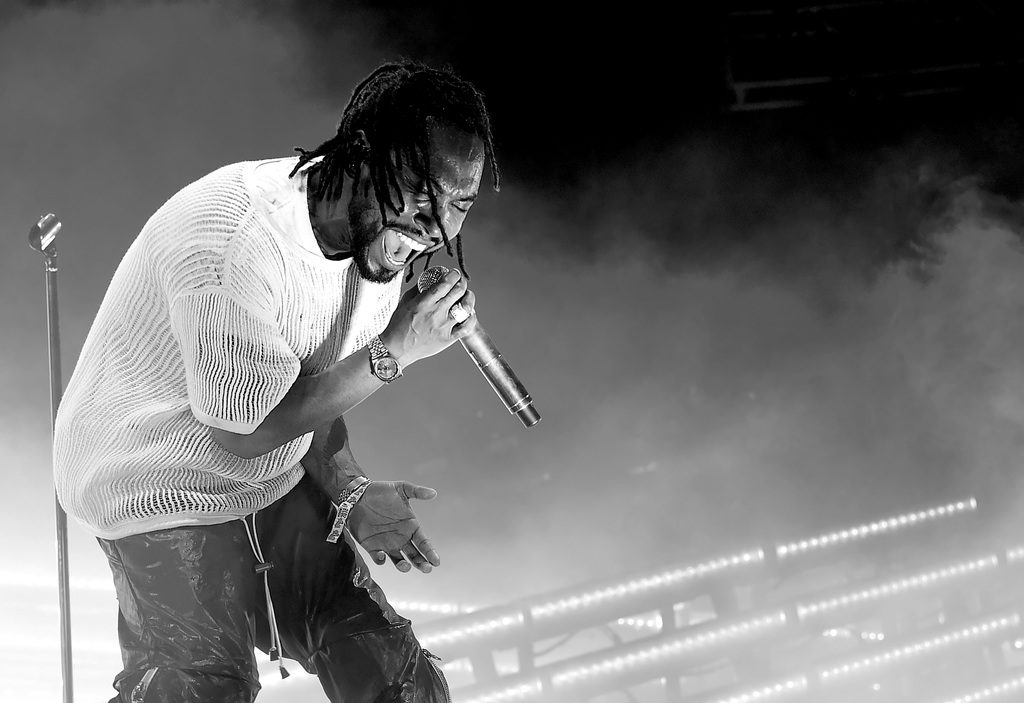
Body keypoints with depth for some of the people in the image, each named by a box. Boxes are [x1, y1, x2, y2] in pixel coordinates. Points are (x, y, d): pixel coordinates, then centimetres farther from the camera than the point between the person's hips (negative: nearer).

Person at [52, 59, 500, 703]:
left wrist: (350, 494, -11)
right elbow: (243, 431, -25)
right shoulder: (238, 239, -31)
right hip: (163, 489, -7)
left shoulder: (380, 241, -4)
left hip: (275, 481, 7)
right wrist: (395, 350, -26)